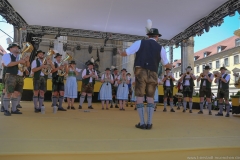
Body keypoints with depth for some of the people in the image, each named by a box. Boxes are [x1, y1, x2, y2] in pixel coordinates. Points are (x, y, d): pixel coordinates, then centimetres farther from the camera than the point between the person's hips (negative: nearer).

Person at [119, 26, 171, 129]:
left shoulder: (140, 42, 7)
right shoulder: (160, 48, 12)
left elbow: (126, 53, 7)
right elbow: (166, 64, 22)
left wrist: (120, 53, 30)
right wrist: (171, 66, 45)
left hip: (140, 72, -2)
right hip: (153, 74, 2)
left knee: (140, 97, 2)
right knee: (150, 98, 11)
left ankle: (142, 123, 2)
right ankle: (149, 123, 8)